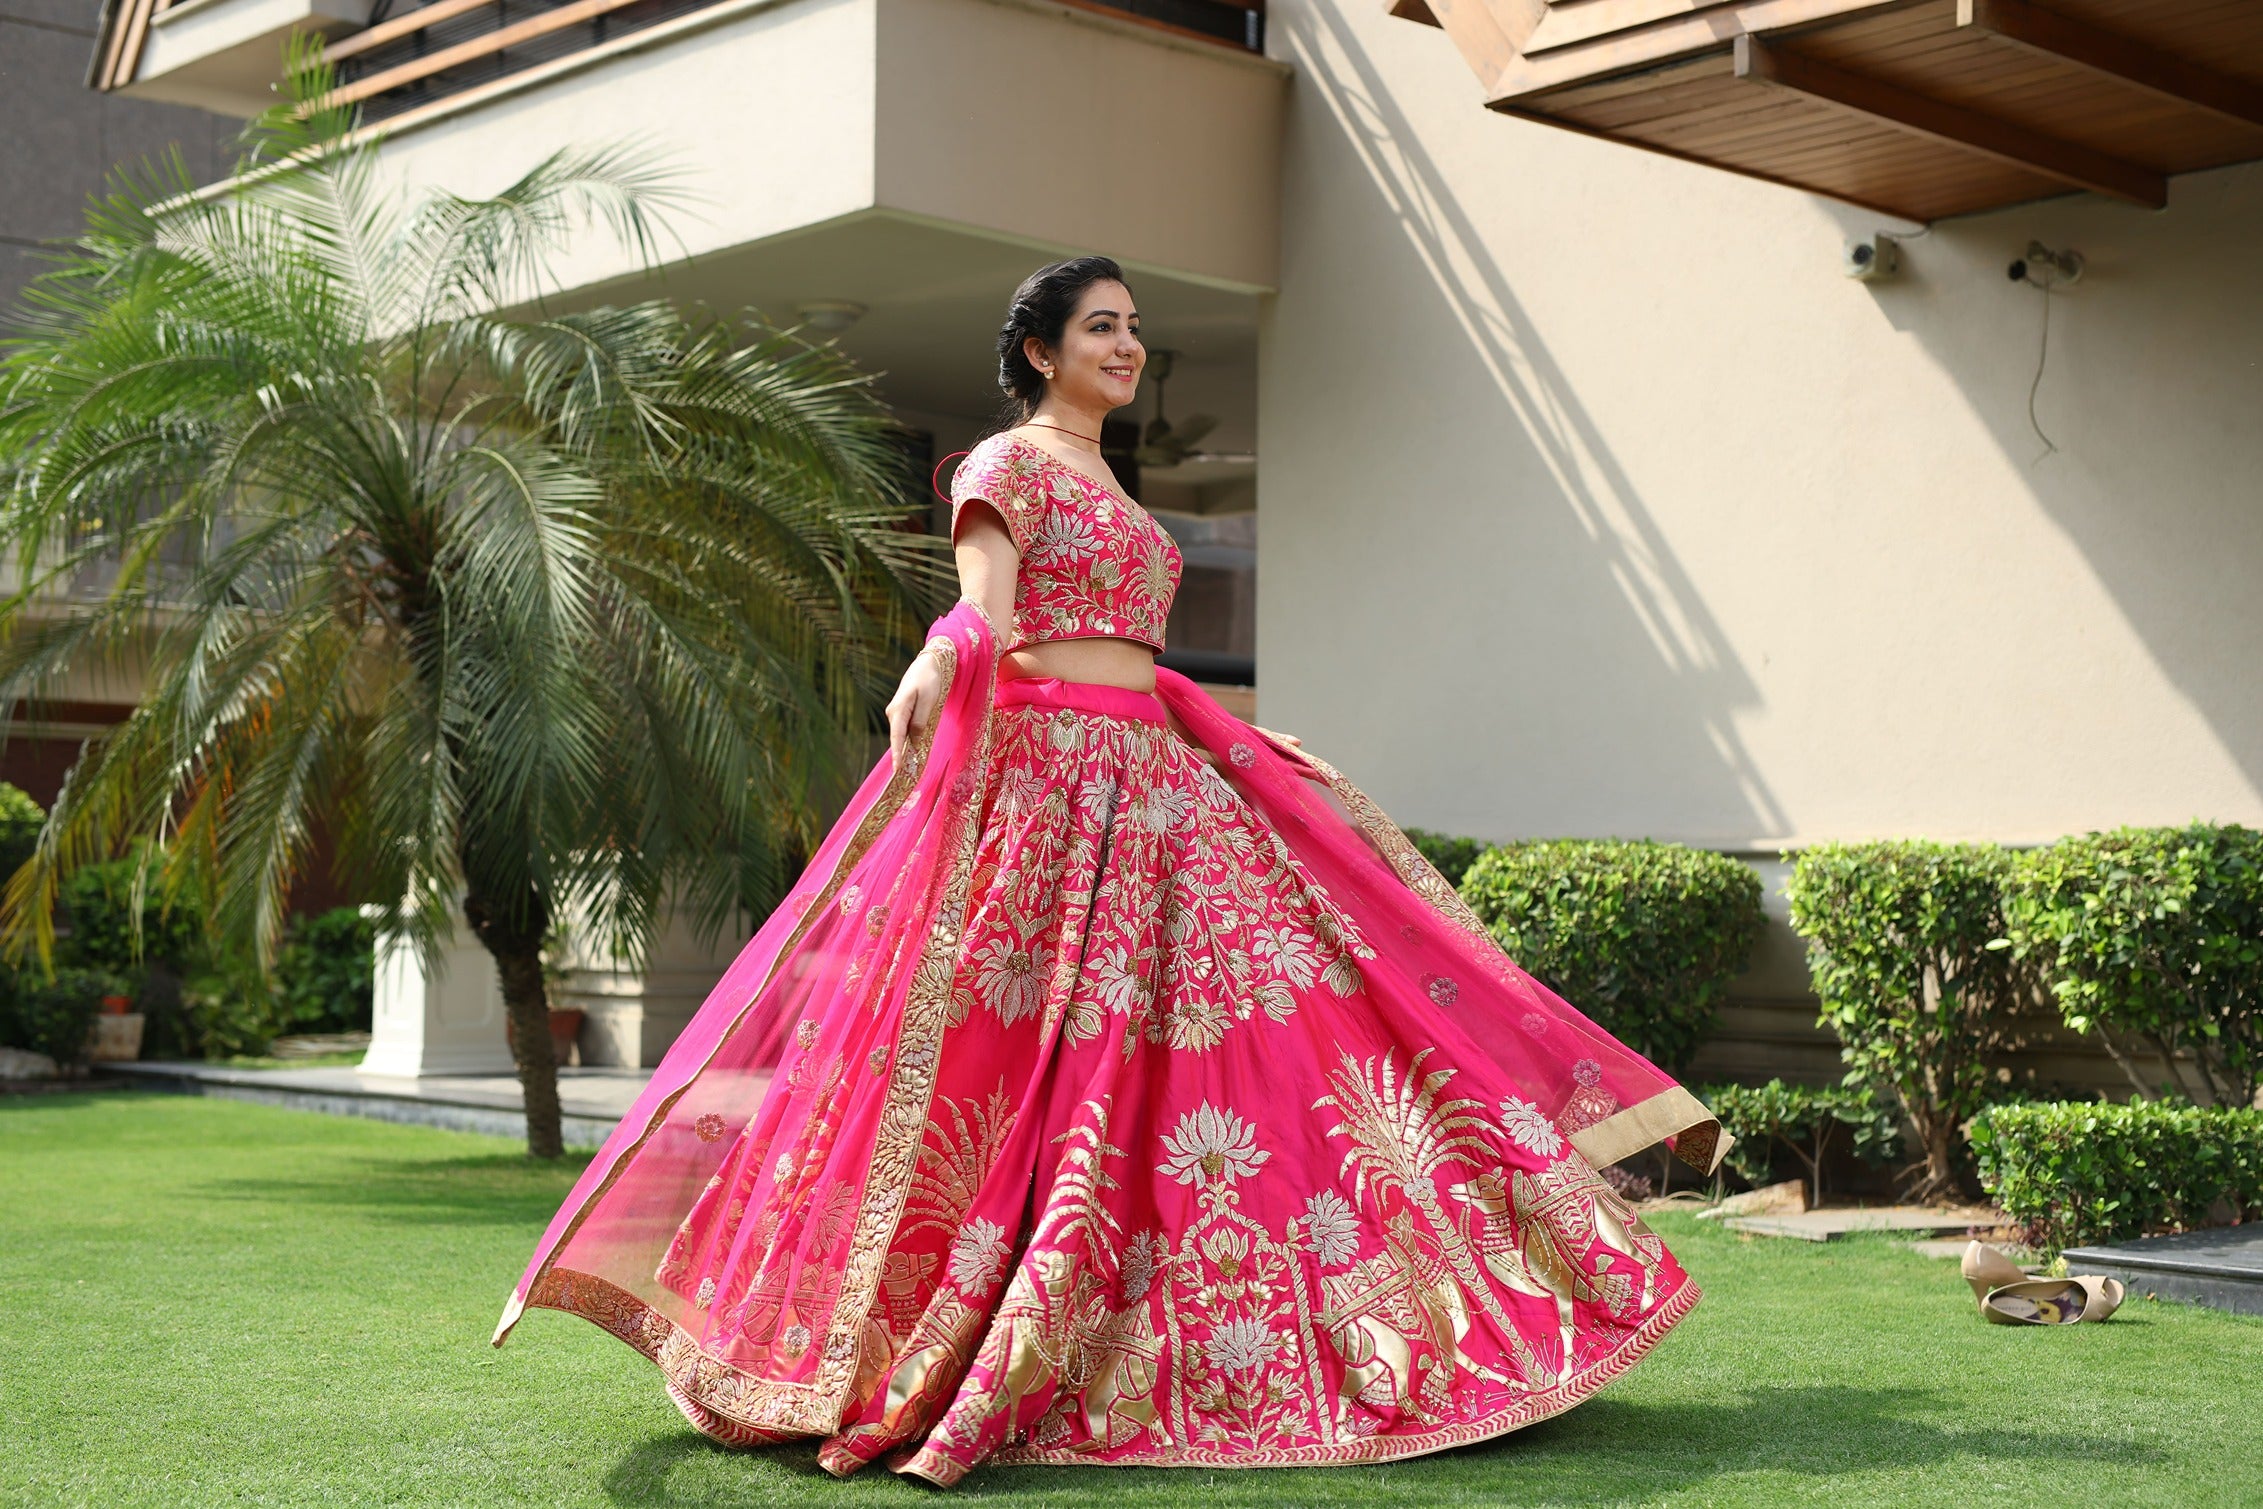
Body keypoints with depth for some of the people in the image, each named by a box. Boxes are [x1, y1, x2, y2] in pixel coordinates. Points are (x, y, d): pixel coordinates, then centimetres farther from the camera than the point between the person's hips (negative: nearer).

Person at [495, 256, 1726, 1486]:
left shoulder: (1108, 490, 24)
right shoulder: (1005, 464, 0)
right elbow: (985, 608, -17)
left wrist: (1245, 748, 31)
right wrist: (938, 659, -39)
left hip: (1149, 777, 8)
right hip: (1042, 772, -8)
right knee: (1016, 1056, -11)